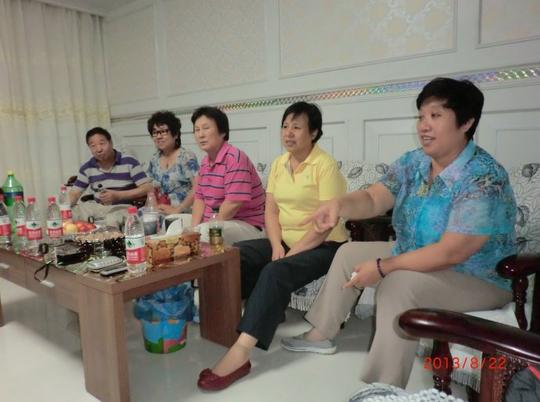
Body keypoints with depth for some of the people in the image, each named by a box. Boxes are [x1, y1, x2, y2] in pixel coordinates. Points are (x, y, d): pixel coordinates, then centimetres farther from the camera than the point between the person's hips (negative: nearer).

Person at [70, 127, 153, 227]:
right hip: (98, 207, 5)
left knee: (111, 220, -37)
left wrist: (118, 195, -22)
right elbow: (74, 194, 8)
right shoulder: (87, 168, 4)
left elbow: (148, 188, -14)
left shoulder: (129, 162, -10)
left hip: (124, 207, -5)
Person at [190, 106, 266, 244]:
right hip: (215, 222, 9)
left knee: (205, 232, -32)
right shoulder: (205, 162, 11)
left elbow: (233, 203, -24)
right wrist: (194, 228, -4)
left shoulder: (235, 158, -18)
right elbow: (199, 198, 12)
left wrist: (208, 226, -13)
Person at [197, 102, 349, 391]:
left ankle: (240, 352, -32)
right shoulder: (278, 164, 9)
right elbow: (270, 211, 5)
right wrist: (277, 246, -11)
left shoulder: (326, 165, -13)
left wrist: (290, 253, -21)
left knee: (275, 272, -31)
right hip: (284, 241, 7)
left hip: (323, 246, -7)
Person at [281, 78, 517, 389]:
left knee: (398, 286, -34)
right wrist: (339, 204, -32)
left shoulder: (484, 179, -27)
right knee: (350, 252, 8)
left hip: (477, 280, -8)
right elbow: (372, 199, -9)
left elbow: (451, 252, -31)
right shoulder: (412, 163, -3)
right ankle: (322, 335, 20)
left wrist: (382, 268, -28)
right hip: (415, 260, 8)